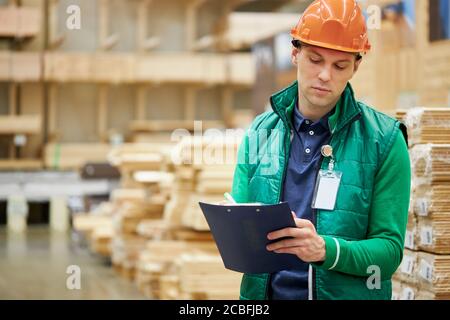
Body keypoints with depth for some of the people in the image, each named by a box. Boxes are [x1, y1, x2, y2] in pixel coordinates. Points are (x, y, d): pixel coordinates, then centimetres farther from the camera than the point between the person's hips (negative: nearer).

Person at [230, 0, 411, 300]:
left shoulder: (384, 140, -6)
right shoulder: (259, 134, 4)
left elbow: (389, 249, -10)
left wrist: (325, 249, -28)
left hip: (348, 293, -3)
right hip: (265, 292, 3)